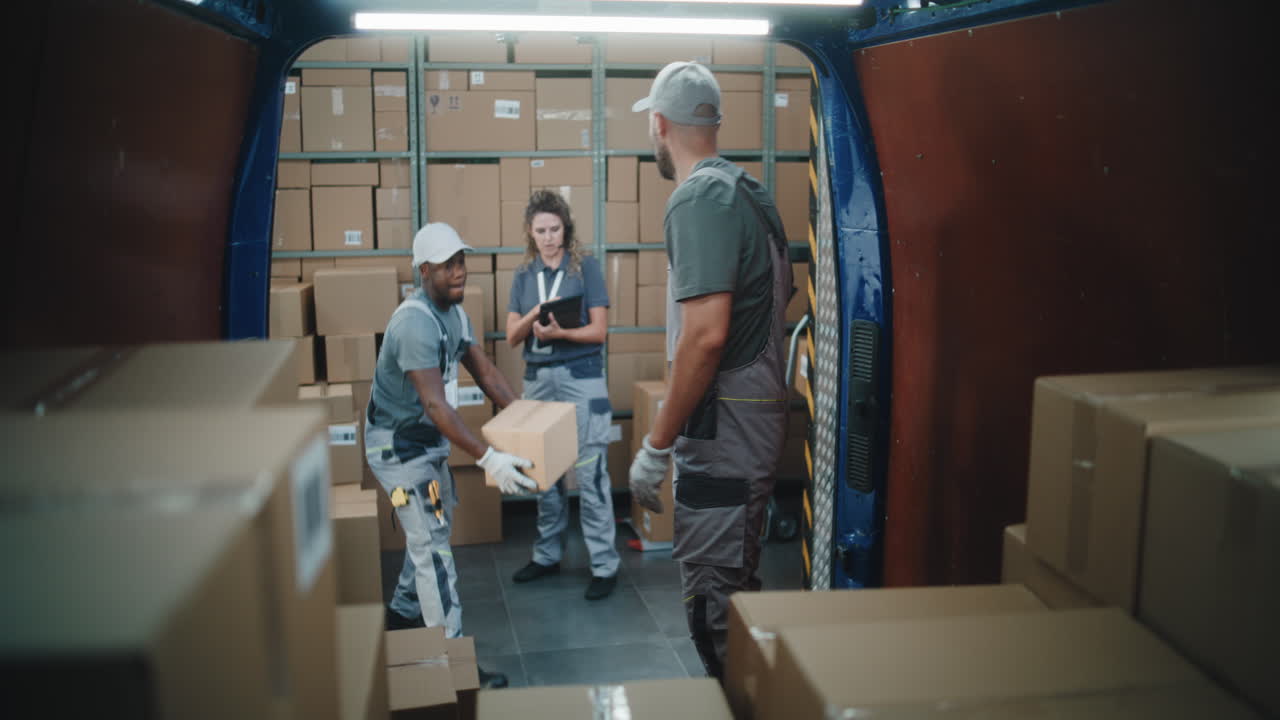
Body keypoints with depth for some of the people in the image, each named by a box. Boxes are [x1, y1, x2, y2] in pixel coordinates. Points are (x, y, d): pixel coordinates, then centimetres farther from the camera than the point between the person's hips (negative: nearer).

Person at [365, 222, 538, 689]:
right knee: (432, 544, -9)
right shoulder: (416, 323, -29)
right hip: (398, 444, -9)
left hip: (428, 440, 9)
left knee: (431, 529, 20)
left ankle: (404, 614, 39)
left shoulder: (455, 312, 1)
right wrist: (488, 459, -42)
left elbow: (486, 373, 6)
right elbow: (436, 404, -36)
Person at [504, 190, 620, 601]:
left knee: (590, 473, -4)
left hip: (581, 378, -5)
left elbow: (598, 331, -7)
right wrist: (536, 314, -13)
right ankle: (547, 555, 26)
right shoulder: (524, 275, 9)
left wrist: (558, 333, -22)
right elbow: (512, 336, 6)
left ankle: (605, 566, 3)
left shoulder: (585, 267, -3)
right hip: (537, 379, 5)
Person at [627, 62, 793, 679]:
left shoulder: (699, 197, -16)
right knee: (736, 583, 21)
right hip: (758, 414, 10)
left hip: (723, 422, -10)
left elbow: (707, 333, -26)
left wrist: (656, 445, -19)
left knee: (713, 601, -1)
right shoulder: (748, 190, 14)